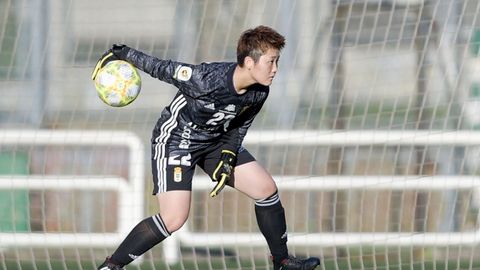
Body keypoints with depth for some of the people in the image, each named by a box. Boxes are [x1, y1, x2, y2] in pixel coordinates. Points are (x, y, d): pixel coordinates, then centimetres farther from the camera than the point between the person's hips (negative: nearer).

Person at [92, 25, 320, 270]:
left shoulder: (259, 92, -13)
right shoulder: (207, 79, -34)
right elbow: (162, 69, -22)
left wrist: (228, 158, -5)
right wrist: (120, 53, -14)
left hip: (216, 142, 7)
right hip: (175, 140, -7)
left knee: (266, 188, 3)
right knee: (174, 219, -20)